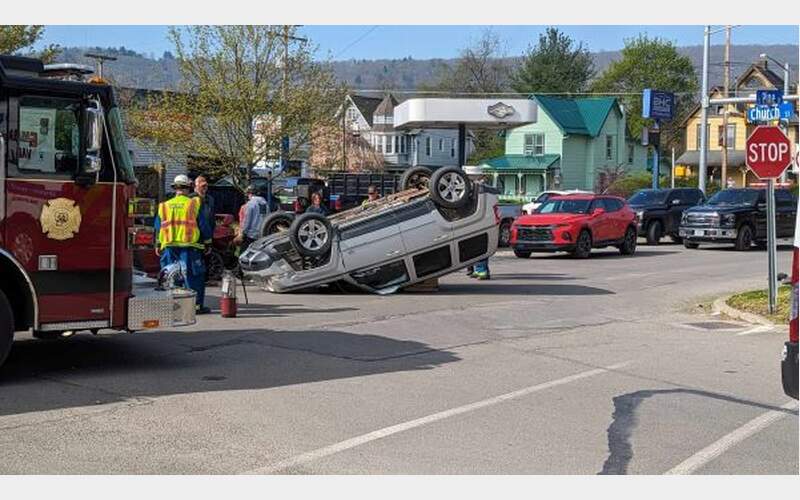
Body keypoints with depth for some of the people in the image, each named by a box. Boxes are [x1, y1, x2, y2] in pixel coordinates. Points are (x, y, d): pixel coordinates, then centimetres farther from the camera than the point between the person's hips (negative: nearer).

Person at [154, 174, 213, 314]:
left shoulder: (164, 206, 10)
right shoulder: (194, 204, -2)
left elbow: (158, 227, 14)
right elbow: (204, 225, 0)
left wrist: (158, 245, 23)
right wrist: (207, 241, 12)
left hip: (169, 246, 4)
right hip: (189, 246, -3)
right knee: (194, 276, 3)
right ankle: (197, 305, 2)